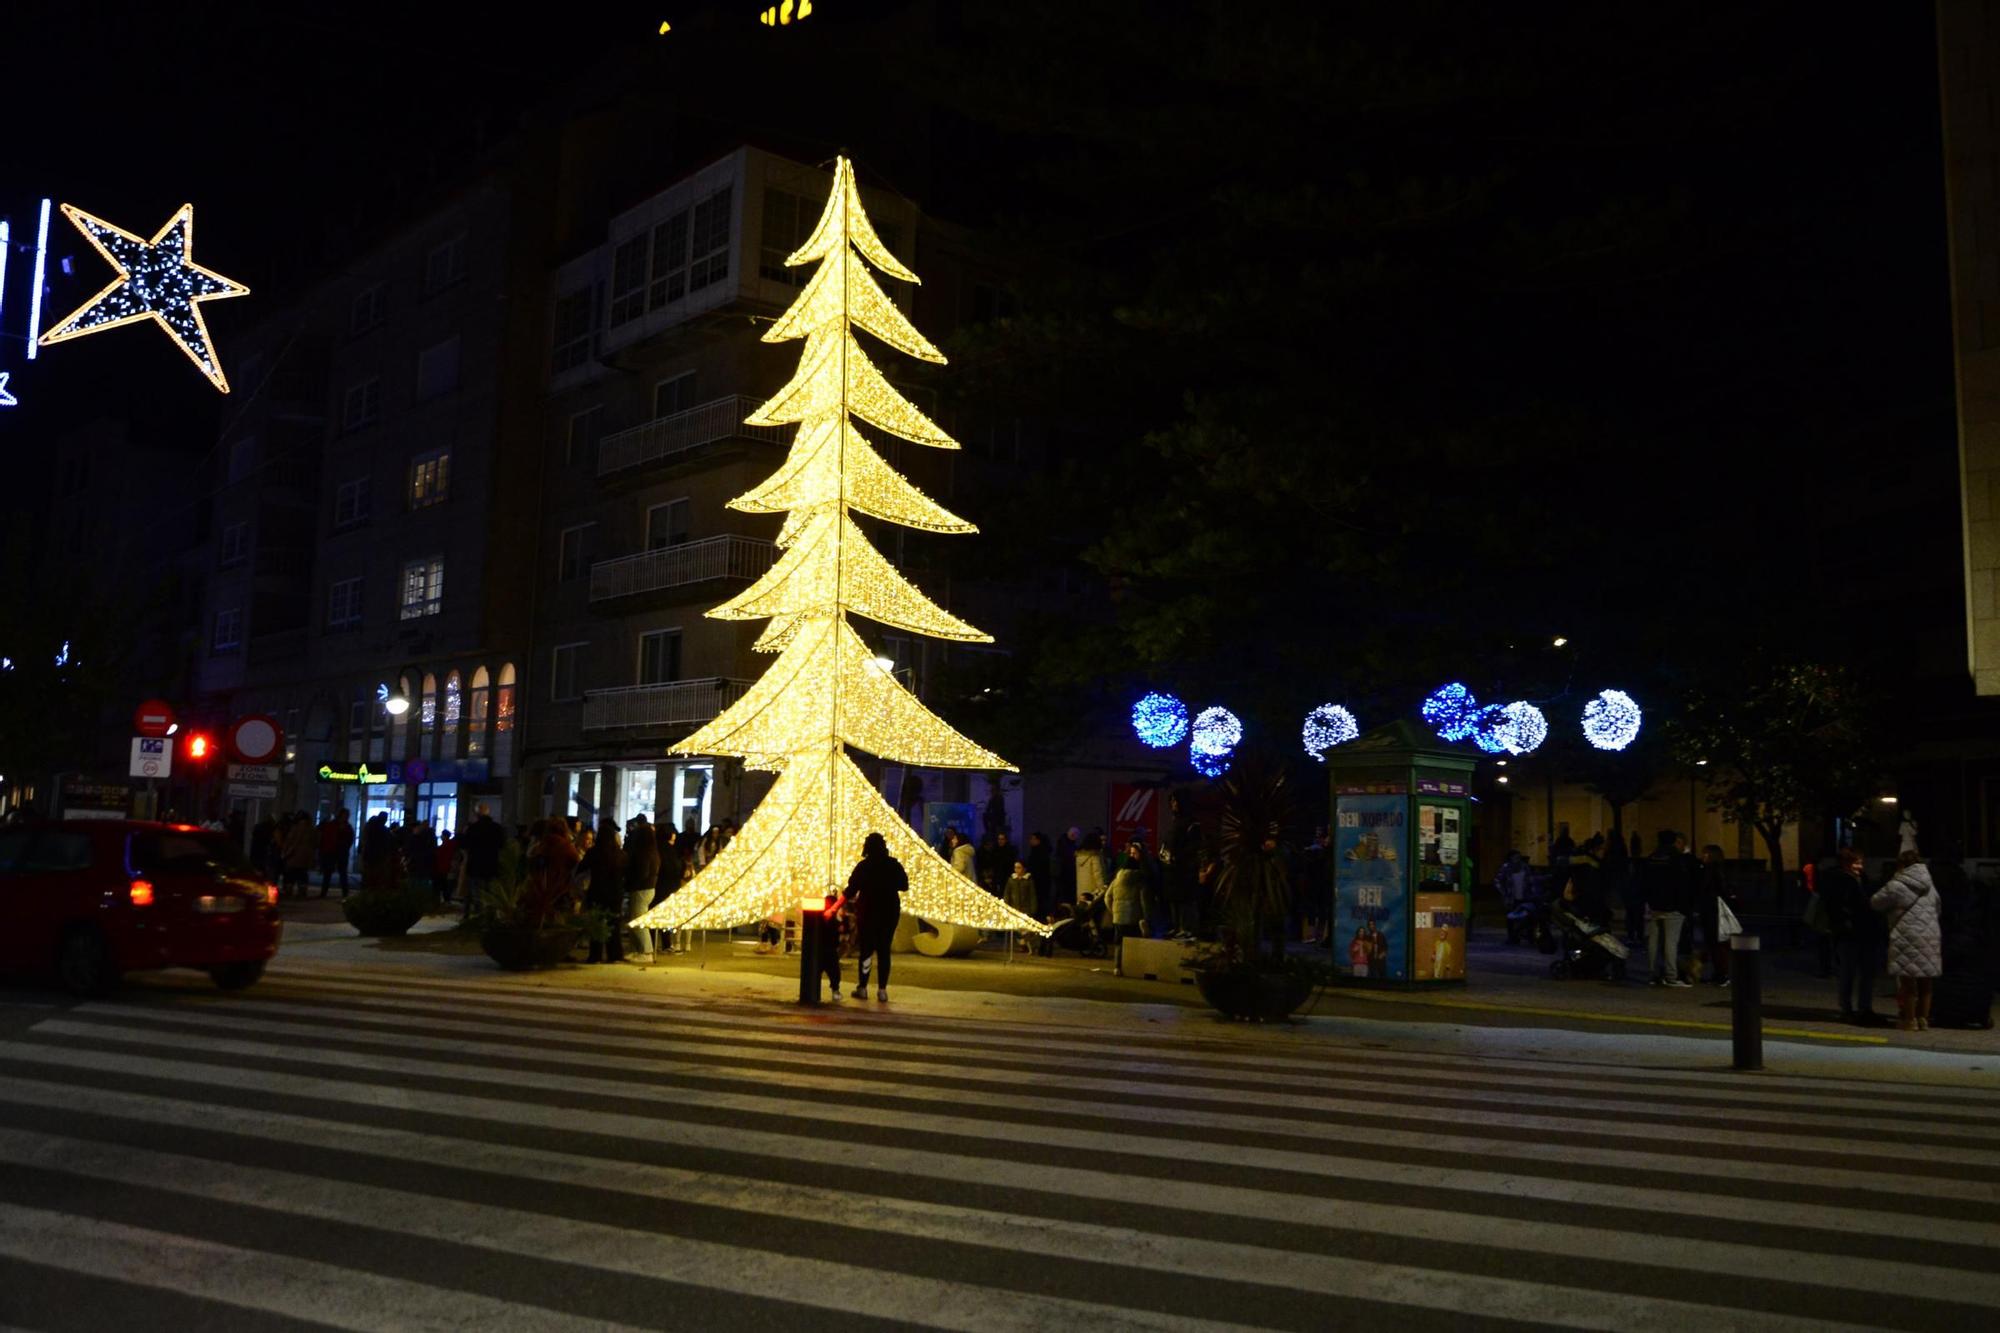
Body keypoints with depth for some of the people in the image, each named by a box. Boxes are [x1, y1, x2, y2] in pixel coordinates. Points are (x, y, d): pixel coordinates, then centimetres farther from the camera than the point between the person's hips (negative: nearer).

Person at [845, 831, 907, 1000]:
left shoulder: (863, 866, -9)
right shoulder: (894, 865, -2)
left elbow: (851, 889, -7)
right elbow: (904, 886, 7)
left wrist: (849, 897, 12)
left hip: (868, 912, -2)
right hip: (890, 912, 2)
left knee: (866, 949, 7)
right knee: (884, 950, 6)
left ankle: (862, 987, 7)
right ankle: (882, 989, 2)